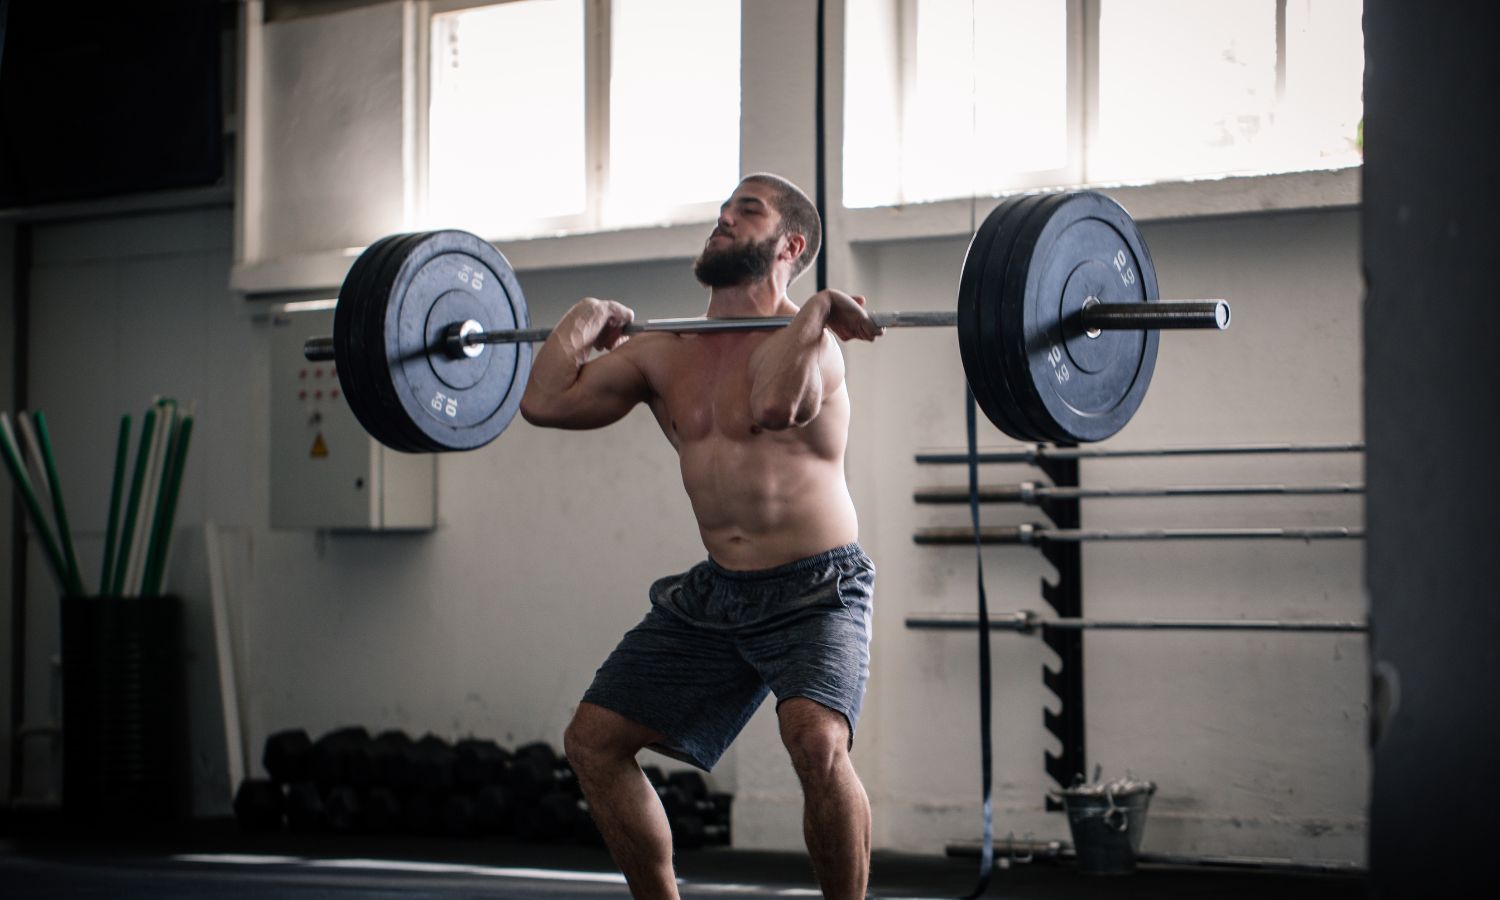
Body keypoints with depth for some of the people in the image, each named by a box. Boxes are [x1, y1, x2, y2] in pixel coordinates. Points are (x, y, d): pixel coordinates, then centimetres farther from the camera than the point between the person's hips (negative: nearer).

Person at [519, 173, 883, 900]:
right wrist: (585, 320, 9)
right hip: (714, 593, 7)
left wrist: (816, 308, -25)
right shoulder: (665, 351, 7)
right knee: (592, 740, 6)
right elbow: (546, 402, -2)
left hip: (815, 590, -7)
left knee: (816, 738, -33)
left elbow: (774, 404, -37)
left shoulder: (810, 339, -12)